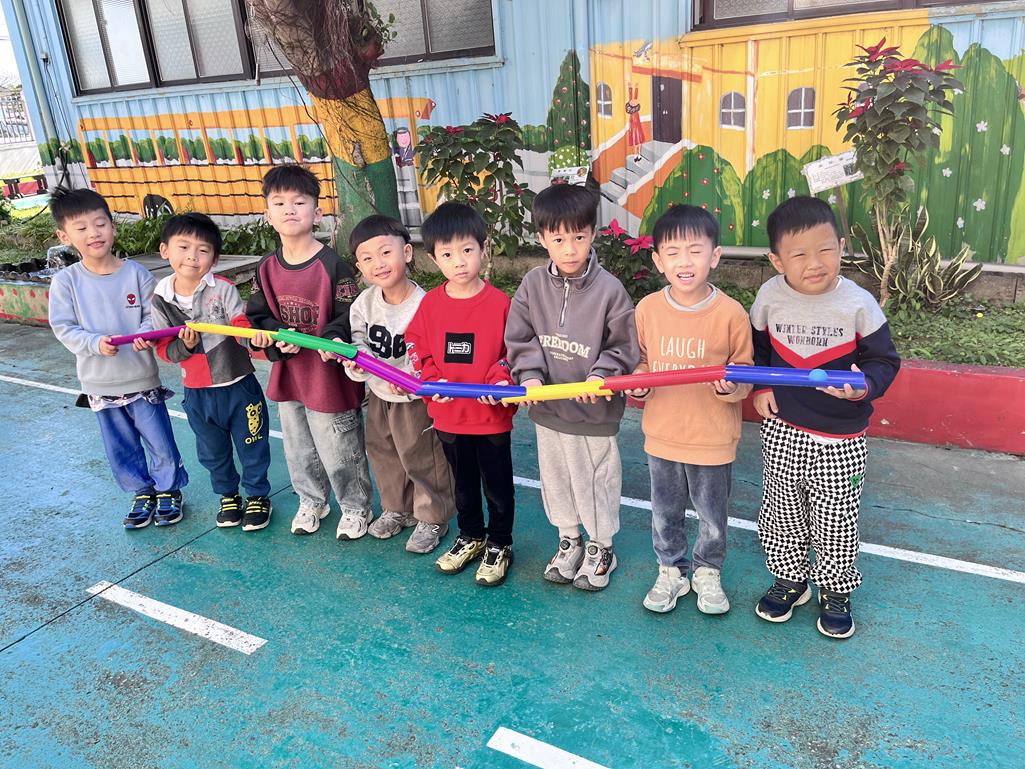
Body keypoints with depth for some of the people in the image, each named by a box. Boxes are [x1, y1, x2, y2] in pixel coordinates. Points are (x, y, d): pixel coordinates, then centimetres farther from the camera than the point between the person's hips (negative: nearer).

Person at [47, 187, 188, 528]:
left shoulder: (136, 273, -8)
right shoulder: (66, 281, -6)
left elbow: (153, 315, -5)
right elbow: (63, 327, -6)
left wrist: (144, 335, -26)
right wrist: (94, 343, -24)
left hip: (142, 379, -1)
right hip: (99, 383, 2)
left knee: (161, 443, 7)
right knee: (122, 448, 16)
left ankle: (168, 490, 30)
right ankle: (142, 493, 36)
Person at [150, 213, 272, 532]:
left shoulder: (224, 289, -14)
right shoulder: (160, 299, -4)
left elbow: (241, 327, -20)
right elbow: (164, 349, -1)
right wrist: (185, 346, -23)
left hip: (239, 385, -3)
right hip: (197, 392, 3)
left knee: (252, 446, 11)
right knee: (213, 452, 21)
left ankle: (258, 496, 34)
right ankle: (228, 496, 44)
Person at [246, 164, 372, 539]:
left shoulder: (333, 265, -16)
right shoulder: (266, 268, 2)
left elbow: (350, 315, -15)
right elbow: (258, 316, 6)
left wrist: (334, 339, -34)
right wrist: (276, 337, -15)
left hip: (329, 374, -6)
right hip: (287, 374, 6)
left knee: (339, 450, 8)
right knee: (298, 449, 22)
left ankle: (356, 507, 31)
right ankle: (311, 501, 44)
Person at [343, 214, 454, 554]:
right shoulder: (363, 304, -8)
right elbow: (361, 343, -6)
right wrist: (356, 362, -28)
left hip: (414, 398, -6)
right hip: (378, 395, 7)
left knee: (421, 459, 7)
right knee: (383, 453, 22)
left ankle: (432, 518, 30)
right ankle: (397, 509, 45)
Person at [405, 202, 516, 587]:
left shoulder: (499, 302, -14)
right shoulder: (430, 303, -3)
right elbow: (416, 347, 5)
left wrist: (499, 379, -23)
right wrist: (431, 379, -10)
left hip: (492, 414, -3)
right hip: (448, 414, 4)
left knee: (497, 485, 13)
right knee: (463, 483, 23)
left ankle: (499, 545, 33)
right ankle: (470, 537, 43)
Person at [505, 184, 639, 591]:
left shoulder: (609, 289, -16)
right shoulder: (533, 284, -6)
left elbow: (623, 347, -8)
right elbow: (520, 338, 1)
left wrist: (601, 374, -23)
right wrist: (529, 373, -14)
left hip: (594, 411, -4)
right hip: (547, 406, 4)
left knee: (596, 479, 13)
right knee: (555, 477, 20)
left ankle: (601, 546, 36)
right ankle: (568, 539, 43)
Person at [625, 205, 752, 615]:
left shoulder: (731, 313, -14)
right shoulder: (647, 309, -6)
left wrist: (730, 385, -26)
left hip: (712, 440, -2)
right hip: (661, 436, 2)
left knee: (712, 516, 18)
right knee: (664, 515, 20)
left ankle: (707, 572, 43)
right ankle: (671, 571, 43)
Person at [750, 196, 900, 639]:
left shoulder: (858, 303, -13)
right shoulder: (769, 297, -7)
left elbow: (884, 360, -5)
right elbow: (754, 346, 9)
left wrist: (864, 386, -25)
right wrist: (759, 387, -5)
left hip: (841, 440, -2)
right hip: (782, 430, 2)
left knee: (836, 521, 11)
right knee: (782, 511, 16)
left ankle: (835, 591, 35)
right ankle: (790, 579, 39)